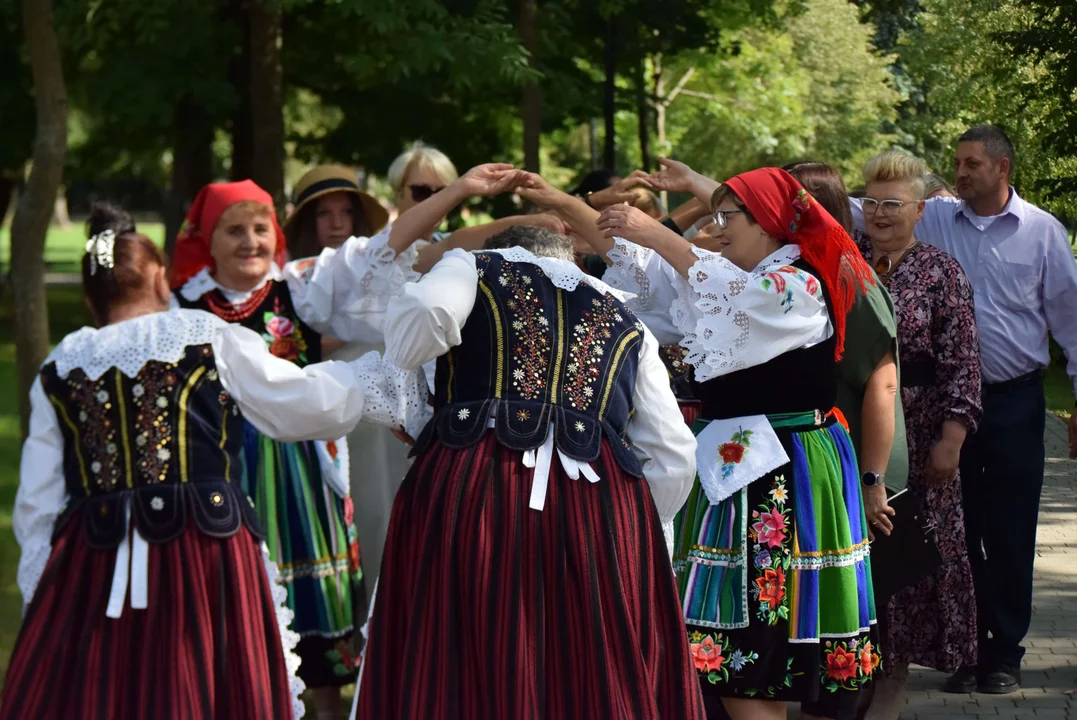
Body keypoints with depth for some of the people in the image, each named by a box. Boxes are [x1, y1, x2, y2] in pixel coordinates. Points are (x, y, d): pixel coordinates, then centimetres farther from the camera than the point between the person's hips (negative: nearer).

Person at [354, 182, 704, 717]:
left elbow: (426, 319, -7)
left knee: (469, 676, -1)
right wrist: (635, 529, 31)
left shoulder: (472, 269, 17)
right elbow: (673, 458, 20)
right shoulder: (626, 326, 25)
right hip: (604, 510, 3)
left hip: (473, 493, -3)